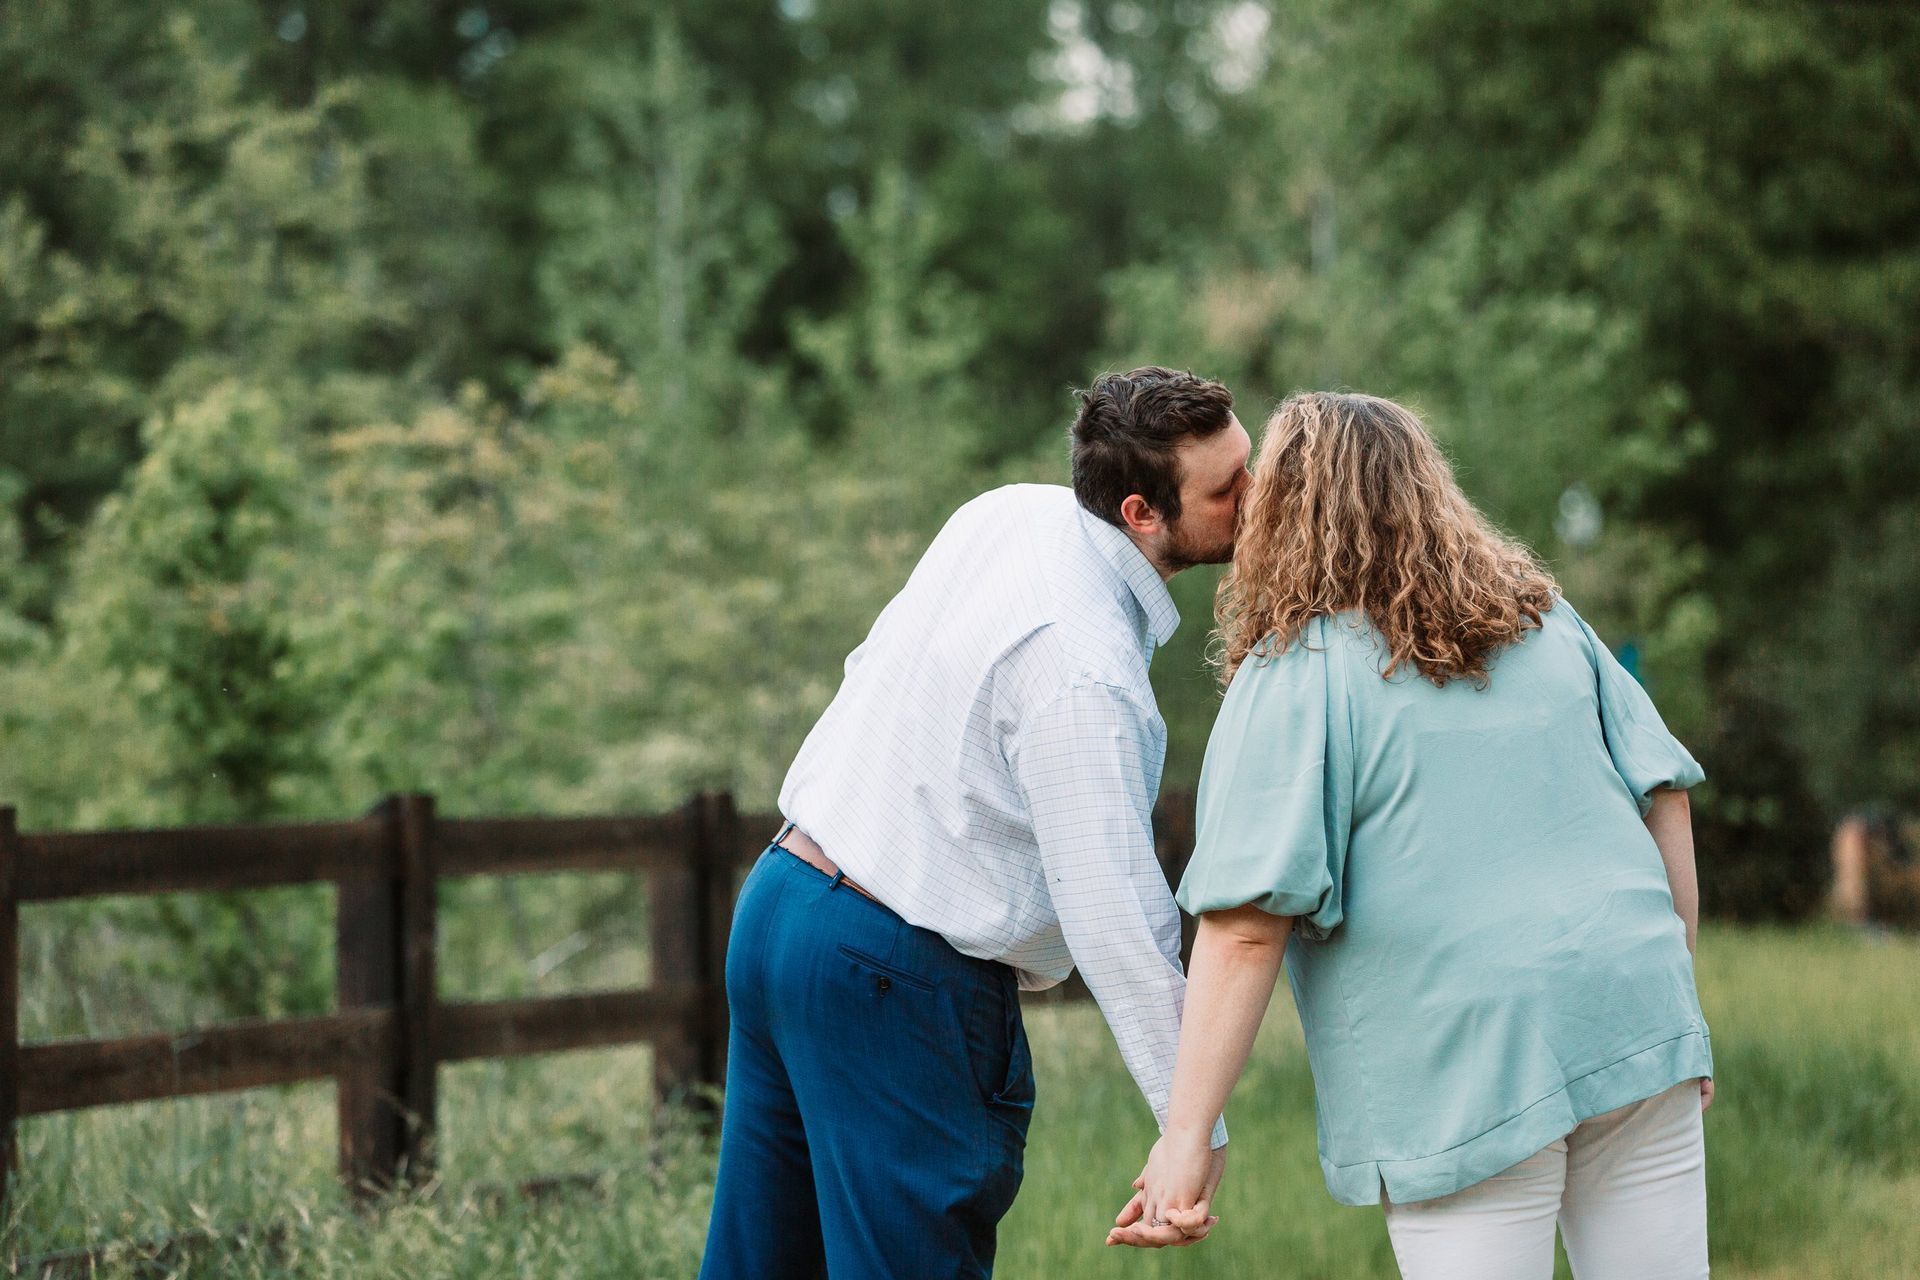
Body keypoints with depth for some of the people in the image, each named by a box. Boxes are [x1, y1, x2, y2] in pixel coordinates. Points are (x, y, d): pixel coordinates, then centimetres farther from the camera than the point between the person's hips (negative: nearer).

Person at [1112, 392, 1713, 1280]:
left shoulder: (1293, 677, -6)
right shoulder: (1546, 619, 12)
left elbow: (1247, 927, -13)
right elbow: (1665, 797, 12)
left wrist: (1186, 1134, -12)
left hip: (1470, 1071, -5)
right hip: (1631, 1017, 5)